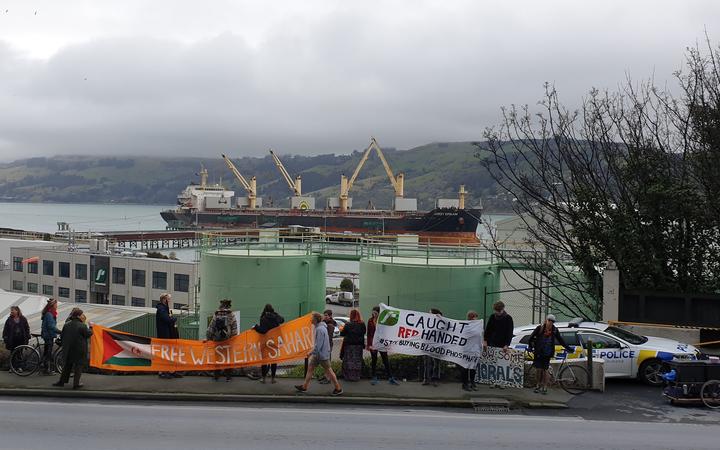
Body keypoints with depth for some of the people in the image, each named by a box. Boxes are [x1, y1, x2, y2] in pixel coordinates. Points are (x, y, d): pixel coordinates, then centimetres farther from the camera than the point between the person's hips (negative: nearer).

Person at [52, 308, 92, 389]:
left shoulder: (66, 325, 1)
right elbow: (89, 334, -7)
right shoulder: (82, 326, -17)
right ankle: (76, 384, 7)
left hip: (68, 350, 5)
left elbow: (62, 337, 6)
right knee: (78, 367, 7)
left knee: (67, 365, 19)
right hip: (79, 351, -5)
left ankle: (62, 382, 25)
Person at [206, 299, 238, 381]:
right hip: (228, 339, -2)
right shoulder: (231, 315, -4)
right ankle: (228, 375, 5)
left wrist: (209, 337, 11)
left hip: (217, 339, 2)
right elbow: (234, 328, -6)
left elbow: (211, 327, 4)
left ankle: (216, 375, 13)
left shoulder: (216, 314, 2)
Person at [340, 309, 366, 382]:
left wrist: (341, 330, 14)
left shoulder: (348, 325, -15)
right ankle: (357, 376, 14)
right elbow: (364, 333, 9)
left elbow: (342, 334, -6)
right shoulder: (362, 324, -4)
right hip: (359, 345, 3)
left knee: (349, 360, 6)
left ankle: (349, 376, 8)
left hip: (349, 345, -3)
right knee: (357, 360, 10)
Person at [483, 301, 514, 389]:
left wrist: (506, 345, -16)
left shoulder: (508, 318, -4)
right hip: (492, 344, 2)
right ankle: (493, 381, 5)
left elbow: (510, 332, -7)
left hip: (503, 345, -2)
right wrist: (485, 341, -2)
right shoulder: (492, 317, 4)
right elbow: (487, 329, 8)